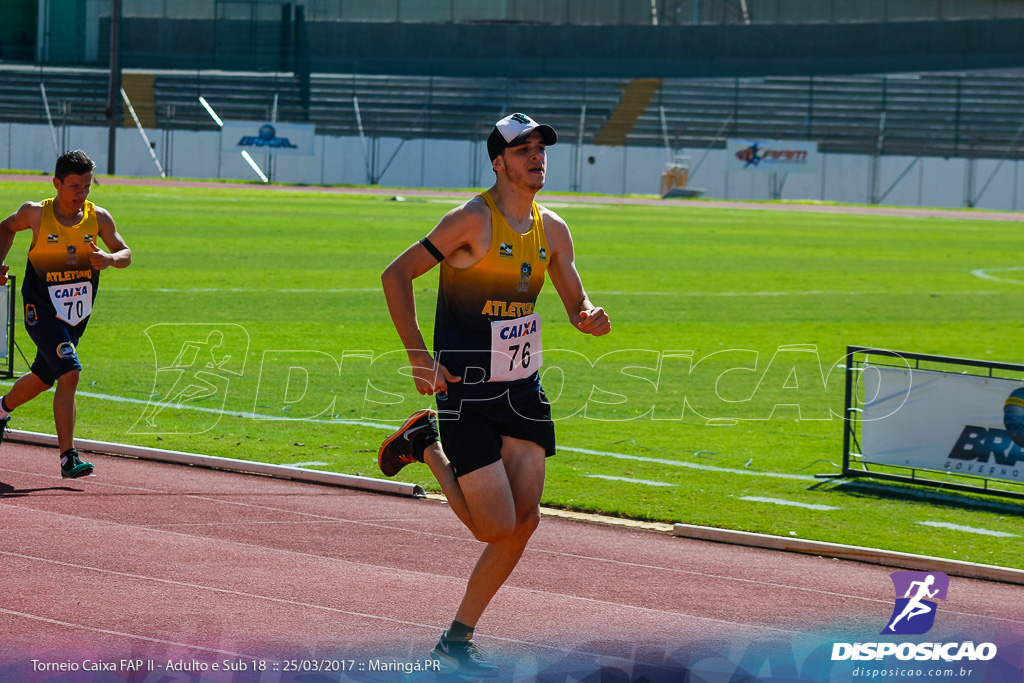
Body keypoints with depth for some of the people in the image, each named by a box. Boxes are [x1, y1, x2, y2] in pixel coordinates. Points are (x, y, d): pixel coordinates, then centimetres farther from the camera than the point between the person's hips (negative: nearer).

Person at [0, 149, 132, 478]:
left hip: (78, 313, 5)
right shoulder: (36, 214, -9)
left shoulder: (99, 217, -4)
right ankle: (67, 458, -19)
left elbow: (126, 254, 4)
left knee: (43, 378, 20)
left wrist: (110, 259, -18)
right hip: (42, 311, -5)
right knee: (69, 373, -22)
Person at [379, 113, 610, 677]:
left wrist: (589, 318, -9)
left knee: (524, 521, 0)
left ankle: (457, 640, 14)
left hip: (523, 392, 7)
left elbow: (577, 304, 17)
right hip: (467, 393, -7)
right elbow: (395, 275, -13)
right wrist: (419, 357, -19)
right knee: (498, 527, -9)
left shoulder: (552, 230, 6)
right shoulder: (475, 220, -14)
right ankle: (428, 447, 17)